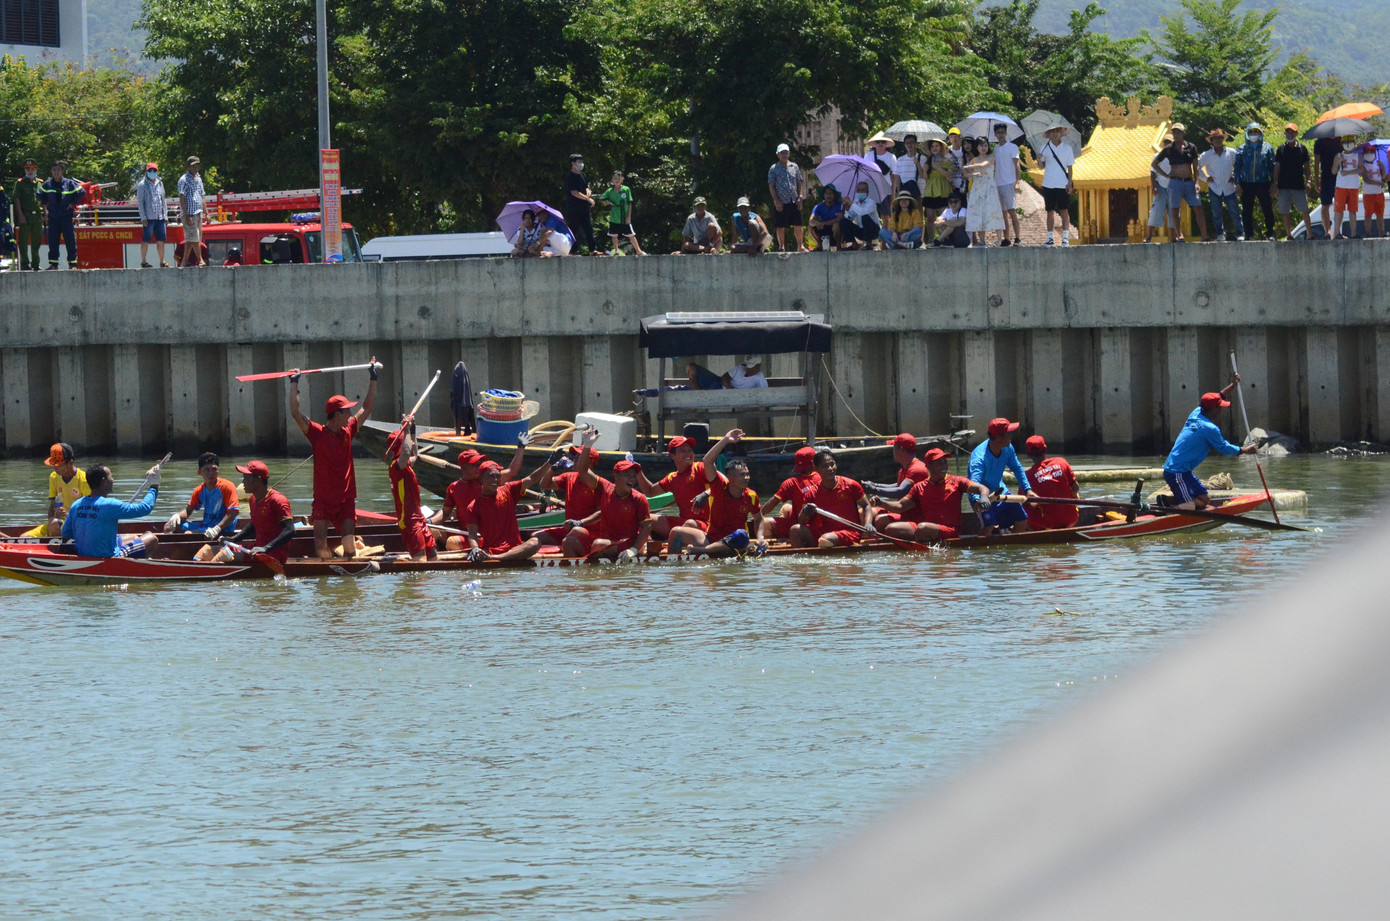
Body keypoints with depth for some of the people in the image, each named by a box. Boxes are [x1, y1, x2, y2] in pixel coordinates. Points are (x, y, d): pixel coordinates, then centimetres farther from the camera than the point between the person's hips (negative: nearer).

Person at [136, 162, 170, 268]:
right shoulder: (142, 184, -1)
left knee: (161, 240, 4)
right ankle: (143, 261, 1)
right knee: (146, 240, -4)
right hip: (148, 218, -5)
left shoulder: (160, 183, 16)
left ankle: (162, 262, 9)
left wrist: (165, 216, 15)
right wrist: (143, 217, -11)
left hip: (160, 218, 5)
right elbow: (140, 201, -4)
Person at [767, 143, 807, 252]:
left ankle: (801, 246, 10)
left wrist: (800, 197, 3)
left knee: (798, 225, 1)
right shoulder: (774, 169, 2)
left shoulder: (794, 167, 11)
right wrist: (776, 200, -9)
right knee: (781, 227, 1)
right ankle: (782, 247, 10)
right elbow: (771, 185, -1)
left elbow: (800, 183, 14)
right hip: (781, 202, -2)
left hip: (794, 202, 2)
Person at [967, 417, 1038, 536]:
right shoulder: (979, 457, -34)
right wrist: (977, 501, -67)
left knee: (1022, 519, 8)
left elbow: (1017, 468, 8)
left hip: (999, 491, 7)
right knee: (989, 526, -28)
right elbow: (974, 481, -48)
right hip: (982, 495, -7)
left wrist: (1027, 489, 0)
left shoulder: (1007, 448, -11)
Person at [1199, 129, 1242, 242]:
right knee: (1217, 213, 1)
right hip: (1214, 188, 0)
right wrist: (1205, 178, 3)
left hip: (1229, 187, 0)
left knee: (1234, 211, -3)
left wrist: (1235, 177, 4)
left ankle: (1240, 233, 5)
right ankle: (1220, 234, 11)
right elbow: (1197, 167, 11)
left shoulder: (1231, 153, 3)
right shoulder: (1206, 155, 3)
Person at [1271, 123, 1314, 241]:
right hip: (1284, 186, 1)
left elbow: (1307, 166, 9)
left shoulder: (1302, 149, 7)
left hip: (1299, 185, -1)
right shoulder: (1281, 149, 7)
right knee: (1285, 213, 1)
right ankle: (1289, 235, 10)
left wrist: (1309, 181, -1)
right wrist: (1275, 183, 0)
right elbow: (1277, 167, 7)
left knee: (1305, 211, -2)